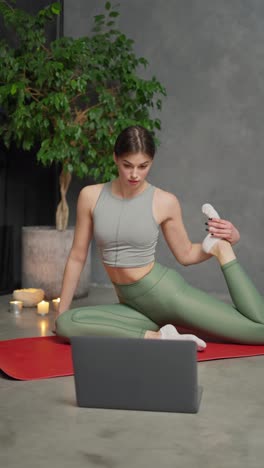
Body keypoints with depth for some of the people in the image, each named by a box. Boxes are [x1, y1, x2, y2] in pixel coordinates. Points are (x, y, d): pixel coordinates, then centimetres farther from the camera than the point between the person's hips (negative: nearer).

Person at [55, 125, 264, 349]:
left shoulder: (165, 202, -9)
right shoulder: (91, 196, -4)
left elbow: (186, 254, 6)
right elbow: (77, 257, 4)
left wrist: (226, 243, -12)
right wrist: (62, 312, 8)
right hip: (133, 304, 3)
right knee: (65, 324, -21)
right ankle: (156, 336, -16)